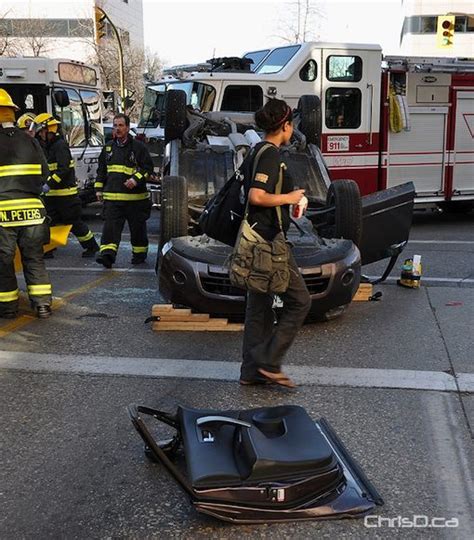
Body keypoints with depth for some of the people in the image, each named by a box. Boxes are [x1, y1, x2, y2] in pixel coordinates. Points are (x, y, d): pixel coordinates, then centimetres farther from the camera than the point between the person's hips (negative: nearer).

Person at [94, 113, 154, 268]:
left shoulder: (138, 147, -2)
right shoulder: (108, 148, 14)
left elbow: (148, 168, -4)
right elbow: (101, 170, 21)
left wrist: (136, 179, -18)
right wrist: (99, 188, 15)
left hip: (135, 197, -3)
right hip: (112, 196, 3)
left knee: (137, 227, 8)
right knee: (110, 226, -9)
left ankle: (139, 254, 23)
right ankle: (107, 254, -14)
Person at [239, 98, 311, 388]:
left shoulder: (260, 151, 15)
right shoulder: (271, 154, -15)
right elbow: (256, 196, -26)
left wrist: (289, 197, 17)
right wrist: (289, 198, -12)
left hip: (258, 237, 10)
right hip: (269, 239, -10)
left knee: (260, 305, 13)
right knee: (299, 300, -2)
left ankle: (252, 370, 19)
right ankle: (269, 361, 2)